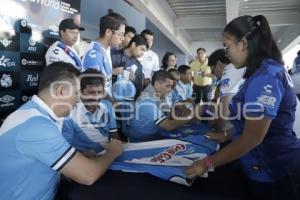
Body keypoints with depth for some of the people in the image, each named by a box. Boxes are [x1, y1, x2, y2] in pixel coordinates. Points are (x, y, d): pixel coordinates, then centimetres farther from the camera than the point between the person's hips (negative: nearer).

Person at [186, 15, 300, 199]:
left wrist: (207, 163, -19)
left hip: (275, 172, -9)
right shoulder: (266, 71, 8)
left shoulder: (265, 76, -24)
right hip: (267, 168, 9)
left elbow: (252, 138, -26)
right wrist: (226, 135, 14)